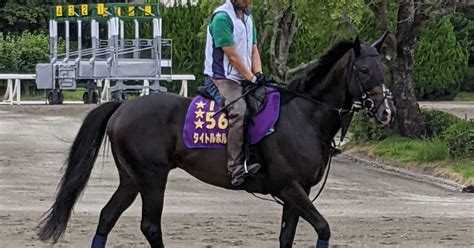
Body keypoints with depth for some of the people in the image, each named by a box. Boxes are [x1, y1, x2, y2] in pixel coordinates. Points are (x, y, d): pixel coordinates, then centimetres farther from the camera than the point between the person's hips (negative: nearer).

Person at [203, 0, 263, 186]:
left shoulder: (247, 18, 18)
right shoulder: (222, 17, -11)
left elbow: (253, 50, 16)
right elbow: (232, 55, -14)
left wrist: (258, 75, -1)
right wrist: (252, 78, -12)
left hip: (243, 80, 10)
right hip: (221, 79, -10)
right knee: (239, 112, -30)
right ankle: (236, 167, -35)